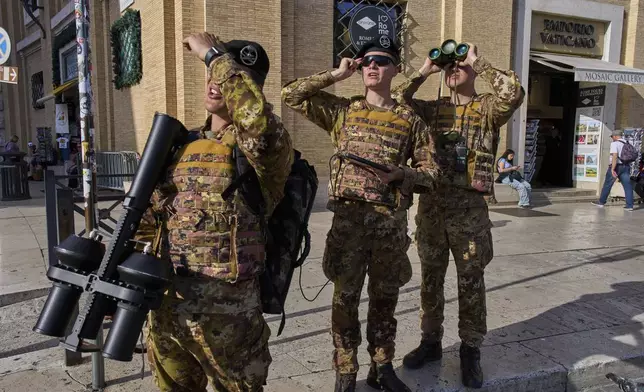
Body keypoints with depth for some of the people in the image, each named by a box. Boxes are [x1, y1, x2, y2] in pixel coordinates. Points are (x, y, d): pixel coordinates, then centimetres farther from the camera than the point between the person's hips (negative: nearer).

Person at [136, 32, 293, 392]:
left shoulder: (262, 147, -10)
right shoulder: (181, 146, 11)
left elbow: (258, 119, -35)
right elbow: (150, 216, 19)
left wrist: (213, 53, -22)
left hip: (224, 311, -6)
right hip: (164, 304, 6)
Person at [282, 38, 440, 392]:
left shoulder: (410, 119, 6)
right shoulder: (342, 110, 6)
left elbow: (431, 171, 6)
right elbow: (291, 94, 2)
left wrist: (399, 173, -14)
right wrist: (336, 75, 1)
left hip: (392, 221, 1)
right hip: (349, 217, 0)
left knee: (384, 298, 13)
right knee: (345, 298, 5)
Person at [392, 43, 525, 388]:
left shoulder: (488, 108, 2)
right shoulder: (432, 108, 12)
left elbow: (514, 92, -18)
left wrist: (478, 63, -9)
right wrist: (424, 71, 1)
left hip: (469, 206, -3)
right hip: (431, 203, 3)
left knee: (471, 282, 5)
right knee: (430, 278, 12)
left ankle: (470, 349, 20)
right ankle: (431, 341, 27)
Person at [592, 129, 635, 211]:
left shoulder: (615, 143, -9)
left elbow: (615, 156, -21)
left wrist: (613, 169, -25)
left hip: (616, 166, -6)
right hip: (626, 167, 6)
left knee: (607, 185, 6)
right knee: (628, 186, 2)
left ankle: (601, 202, 16)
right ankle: (629, 206, -1)